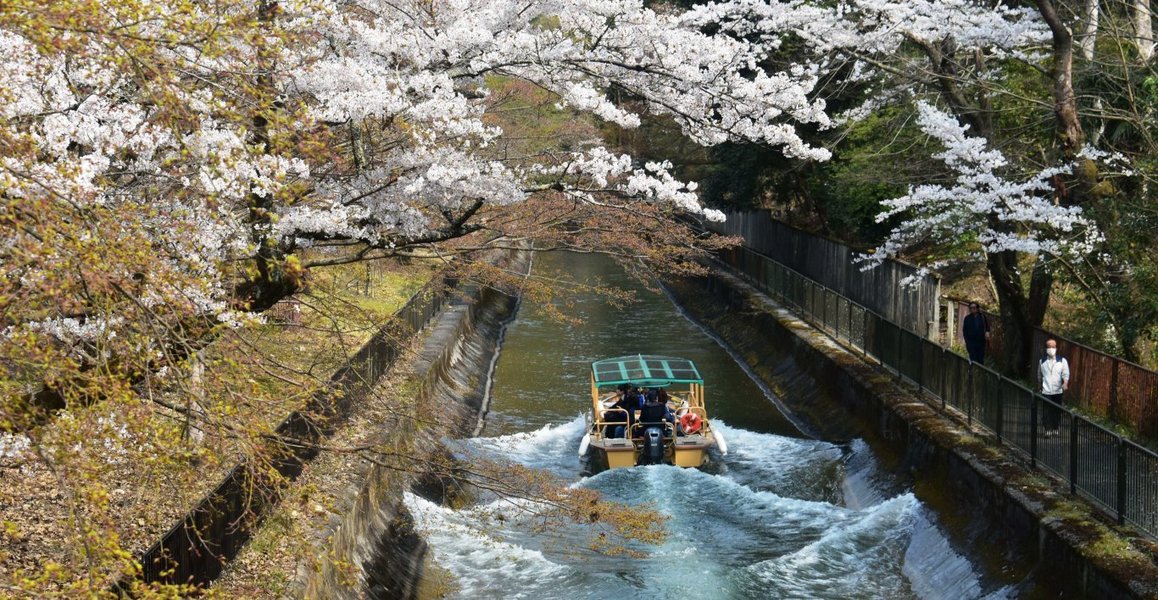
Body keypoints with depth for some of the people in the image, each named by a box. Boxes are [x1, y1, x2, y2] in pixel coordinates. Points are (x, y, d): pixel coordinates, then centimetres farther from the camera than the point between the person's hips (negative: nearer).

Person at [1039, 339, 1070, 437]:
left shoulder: (1062, 361, 3)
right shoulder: (1042, 361, 7)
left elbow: (1066, 373, -6)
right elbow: (1039, 375, 17)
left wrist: (1065, 383, -23)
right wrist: (1040, 386, 18)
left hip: (1058, 391, 0)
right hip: (1046, 391, 0)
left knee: (1057, 411, 5)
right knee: (1047, 411, -7)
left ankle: (1055, 429, 17)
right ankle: (1047, 430, -5)